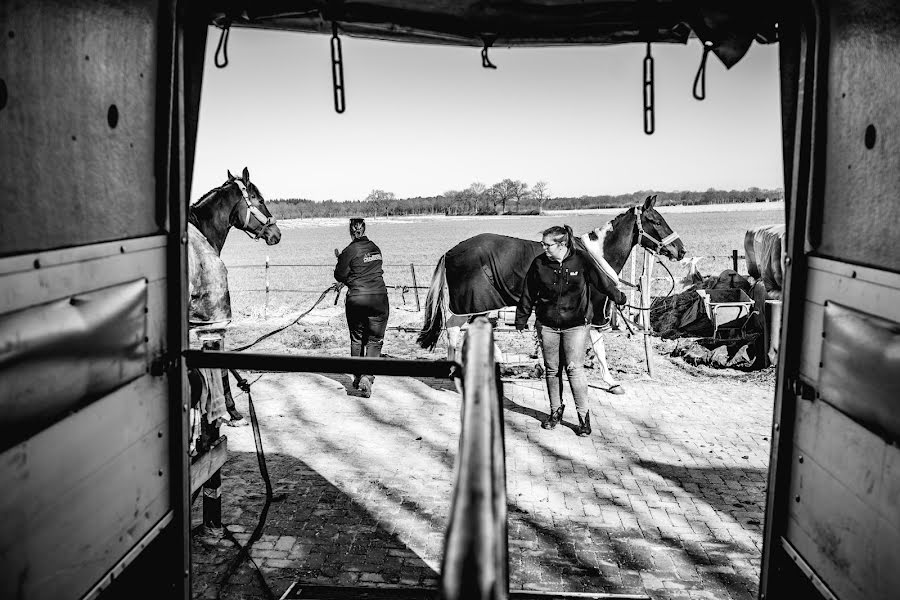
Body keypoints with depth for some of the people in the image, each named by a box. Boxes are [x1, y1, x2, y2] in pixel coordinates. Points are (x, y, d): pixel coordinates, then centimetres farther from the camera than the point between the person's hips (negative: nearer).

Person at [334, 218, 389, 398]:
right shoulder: (375, 248, 8)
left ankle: (357, 377, 24)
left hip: (356, 299, -2)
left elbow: (340, 275, -3)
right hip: (379, 297, 2)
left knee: (356, 339, 15)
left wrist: (339, 260, 15)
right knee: (374, 341, 4)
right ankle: (367, 376, -13)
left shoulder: (349, 251, -7)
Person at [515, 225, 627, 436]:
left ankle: (583, 415, 6)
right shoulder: (539, 264, -5)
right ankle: (556, 410, 27)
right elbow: (528, 294, 5)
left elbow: (601, 280, 6)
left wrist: (618, 296, 19)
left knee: (574, 369, -6)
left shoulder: (580, 261, -9)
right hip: (547, 325, 3)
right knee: (551, 370, 11)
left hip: (575, 325, -2)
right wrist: (521, 318, 12)